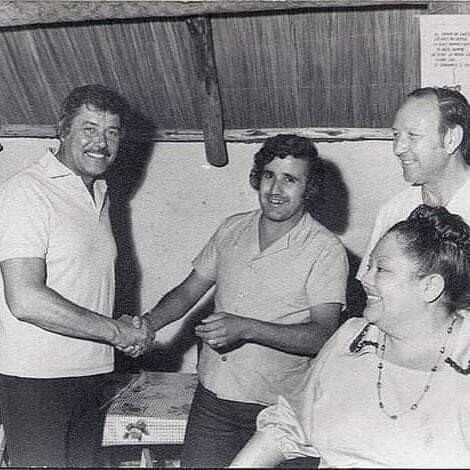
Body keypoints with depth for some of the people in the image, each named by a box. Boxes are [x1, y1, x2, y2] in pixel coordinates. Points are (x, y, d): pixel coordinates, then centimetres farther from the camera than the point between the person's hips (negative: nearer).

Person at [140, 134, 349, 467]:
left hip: (276, 409, -4)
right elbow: (188, 291, 14)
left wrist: (246, 328, -28)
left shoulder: (326, 250, -11)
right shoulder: (232, 229, 6)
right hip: (212, 397, 5)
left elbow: (324, 335, -19)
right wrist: (148, 323, -4)